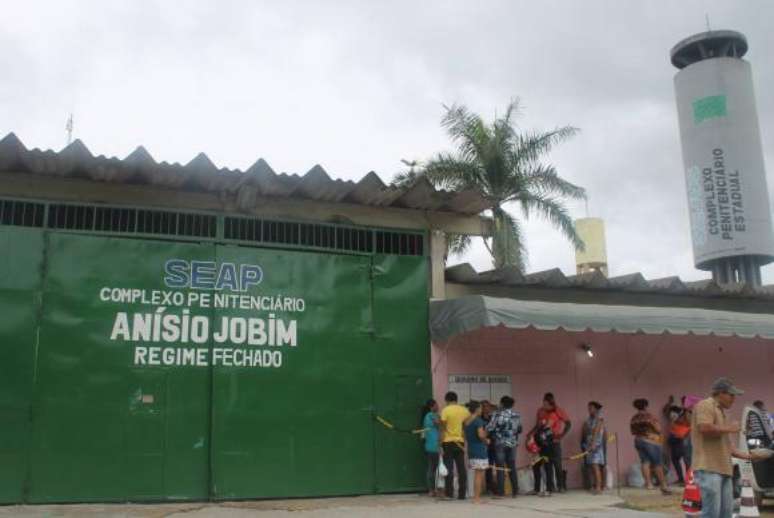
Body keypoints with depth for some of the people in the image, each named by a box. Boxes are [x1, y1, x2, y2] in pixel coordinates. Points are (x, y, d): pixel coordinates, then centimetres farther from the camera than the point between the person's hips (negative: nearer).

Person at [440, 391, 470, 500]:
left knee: (449, 469, 1)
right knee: (461, 468, 8)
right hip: (460, 442, 4)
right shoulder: (465, 410, 4)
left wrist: (440, 443, -3)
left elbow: (443, 427, -10)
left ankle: (449, 493, 2)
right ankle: (462, 494, 11)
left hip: (448, 442, -4)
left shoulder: (445, 410, -7)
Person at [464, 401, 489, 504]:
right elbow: (481, 435, -22)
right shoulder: (478, 420, -13)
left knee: (477, 474, 15)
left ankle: (476, 496, 17)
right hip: (479, 450, -8)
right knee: (479, 474, -4)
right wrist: (486, 440, -5)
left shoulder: (466, 422, 11)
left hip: (471, 449, 8)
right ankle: (477, 498, -3)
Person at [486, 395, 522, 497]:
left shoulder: (498, 414, -8)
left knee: (500, 468, -1)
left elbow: (489, 428, -10)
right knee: (512, 467, 12)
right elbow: (519, 429, 16)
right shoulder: (517, 415, 8)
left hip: (500, 443, -5)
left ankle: (501, 492, -2)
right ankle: (515, 491, 14)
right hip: (512, 443, 5)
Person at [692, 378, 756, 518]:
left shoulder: (721, 412, 25)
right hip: (708, 469, -10)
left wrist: (744, 455, 18)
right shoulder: (705, 405, -5)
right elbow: (705, 428, -22)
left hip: (723, 469, 10)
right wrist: (729, 428, -8)